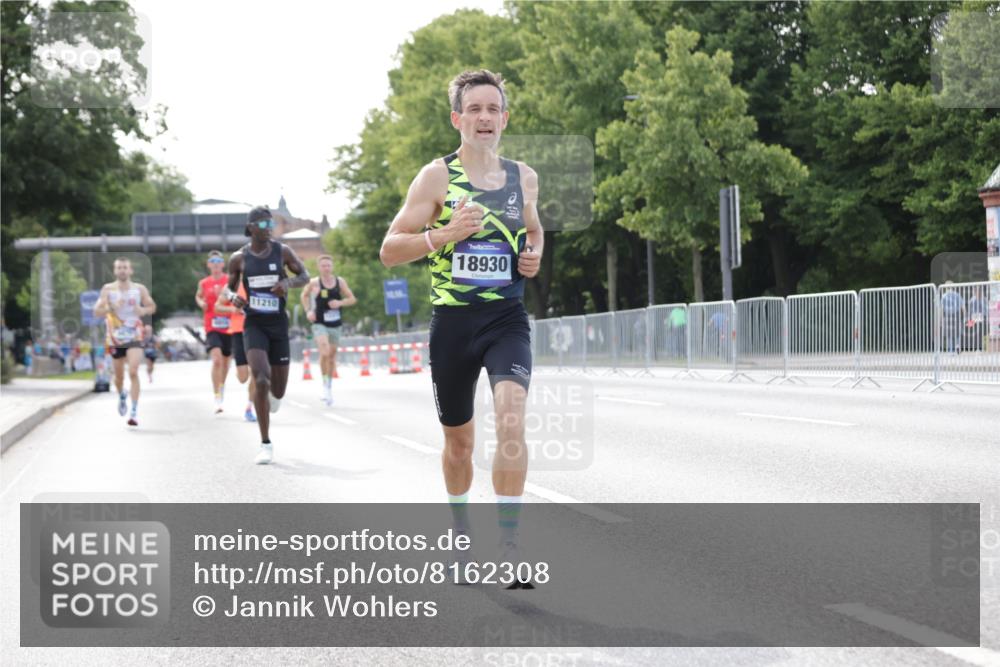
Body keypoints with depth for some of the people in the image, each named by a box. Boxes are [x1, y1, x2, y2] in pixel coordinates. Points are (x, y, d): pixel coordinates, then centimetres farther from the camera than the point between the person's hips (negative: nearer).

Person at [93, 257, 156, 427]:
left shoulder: (140, 289, -1)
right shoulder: (108, 289, -3)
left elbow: (152, 307, 11)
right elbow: (96, 312, -6)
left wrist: (144, 310, -11)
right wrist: (111, 307, -23)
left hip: (134, 337, -1)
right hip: (115, 338, 1)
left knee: (133, 372, -17)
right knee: (119, 375, 12)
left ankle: (134, 412, -16)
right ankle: (121, 396, 46)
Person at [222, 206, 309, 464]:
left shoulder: (282, 251, 1)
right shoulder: (239, 258, 0)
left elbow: (304, 276, 8)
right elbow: (228, 288, 11)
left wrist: (288, 283, -14)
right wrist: (233, 297, -13)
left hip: (278, 325, 2)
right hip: (254, 325, -2)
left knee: (278, 391, 7)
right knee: (260, 380, -21)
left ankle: (272, 396, 50)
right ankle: (266, 445, -12)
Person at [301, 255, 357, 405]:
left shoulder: (340, 281, 0)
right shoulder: (314, 283, -5)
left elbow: (352, 299, 5)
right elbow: (304, 295, 13)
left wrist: (340, 303, -13)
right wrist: (308, 311, 0)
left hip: (335, 324, 3)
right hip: (319, 323, -3)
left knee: (332, 355, 13)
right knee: (324, 353, -22)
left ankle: (329, 386, 30)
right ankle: (325, 385, -9)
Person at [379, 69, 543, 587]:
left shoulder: (523, 178, 8)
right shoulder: (437, 176, -3)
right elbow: (389, 249, -5)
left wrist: (534, 256, 5)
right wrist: (444, 234, -20)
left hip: (507, 318, 1)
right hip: (453, 321, -1)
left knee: (511, 415, -23)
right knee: (458, 440, 12)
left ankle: (509, 545, -20)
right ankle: (461, 534, 37)